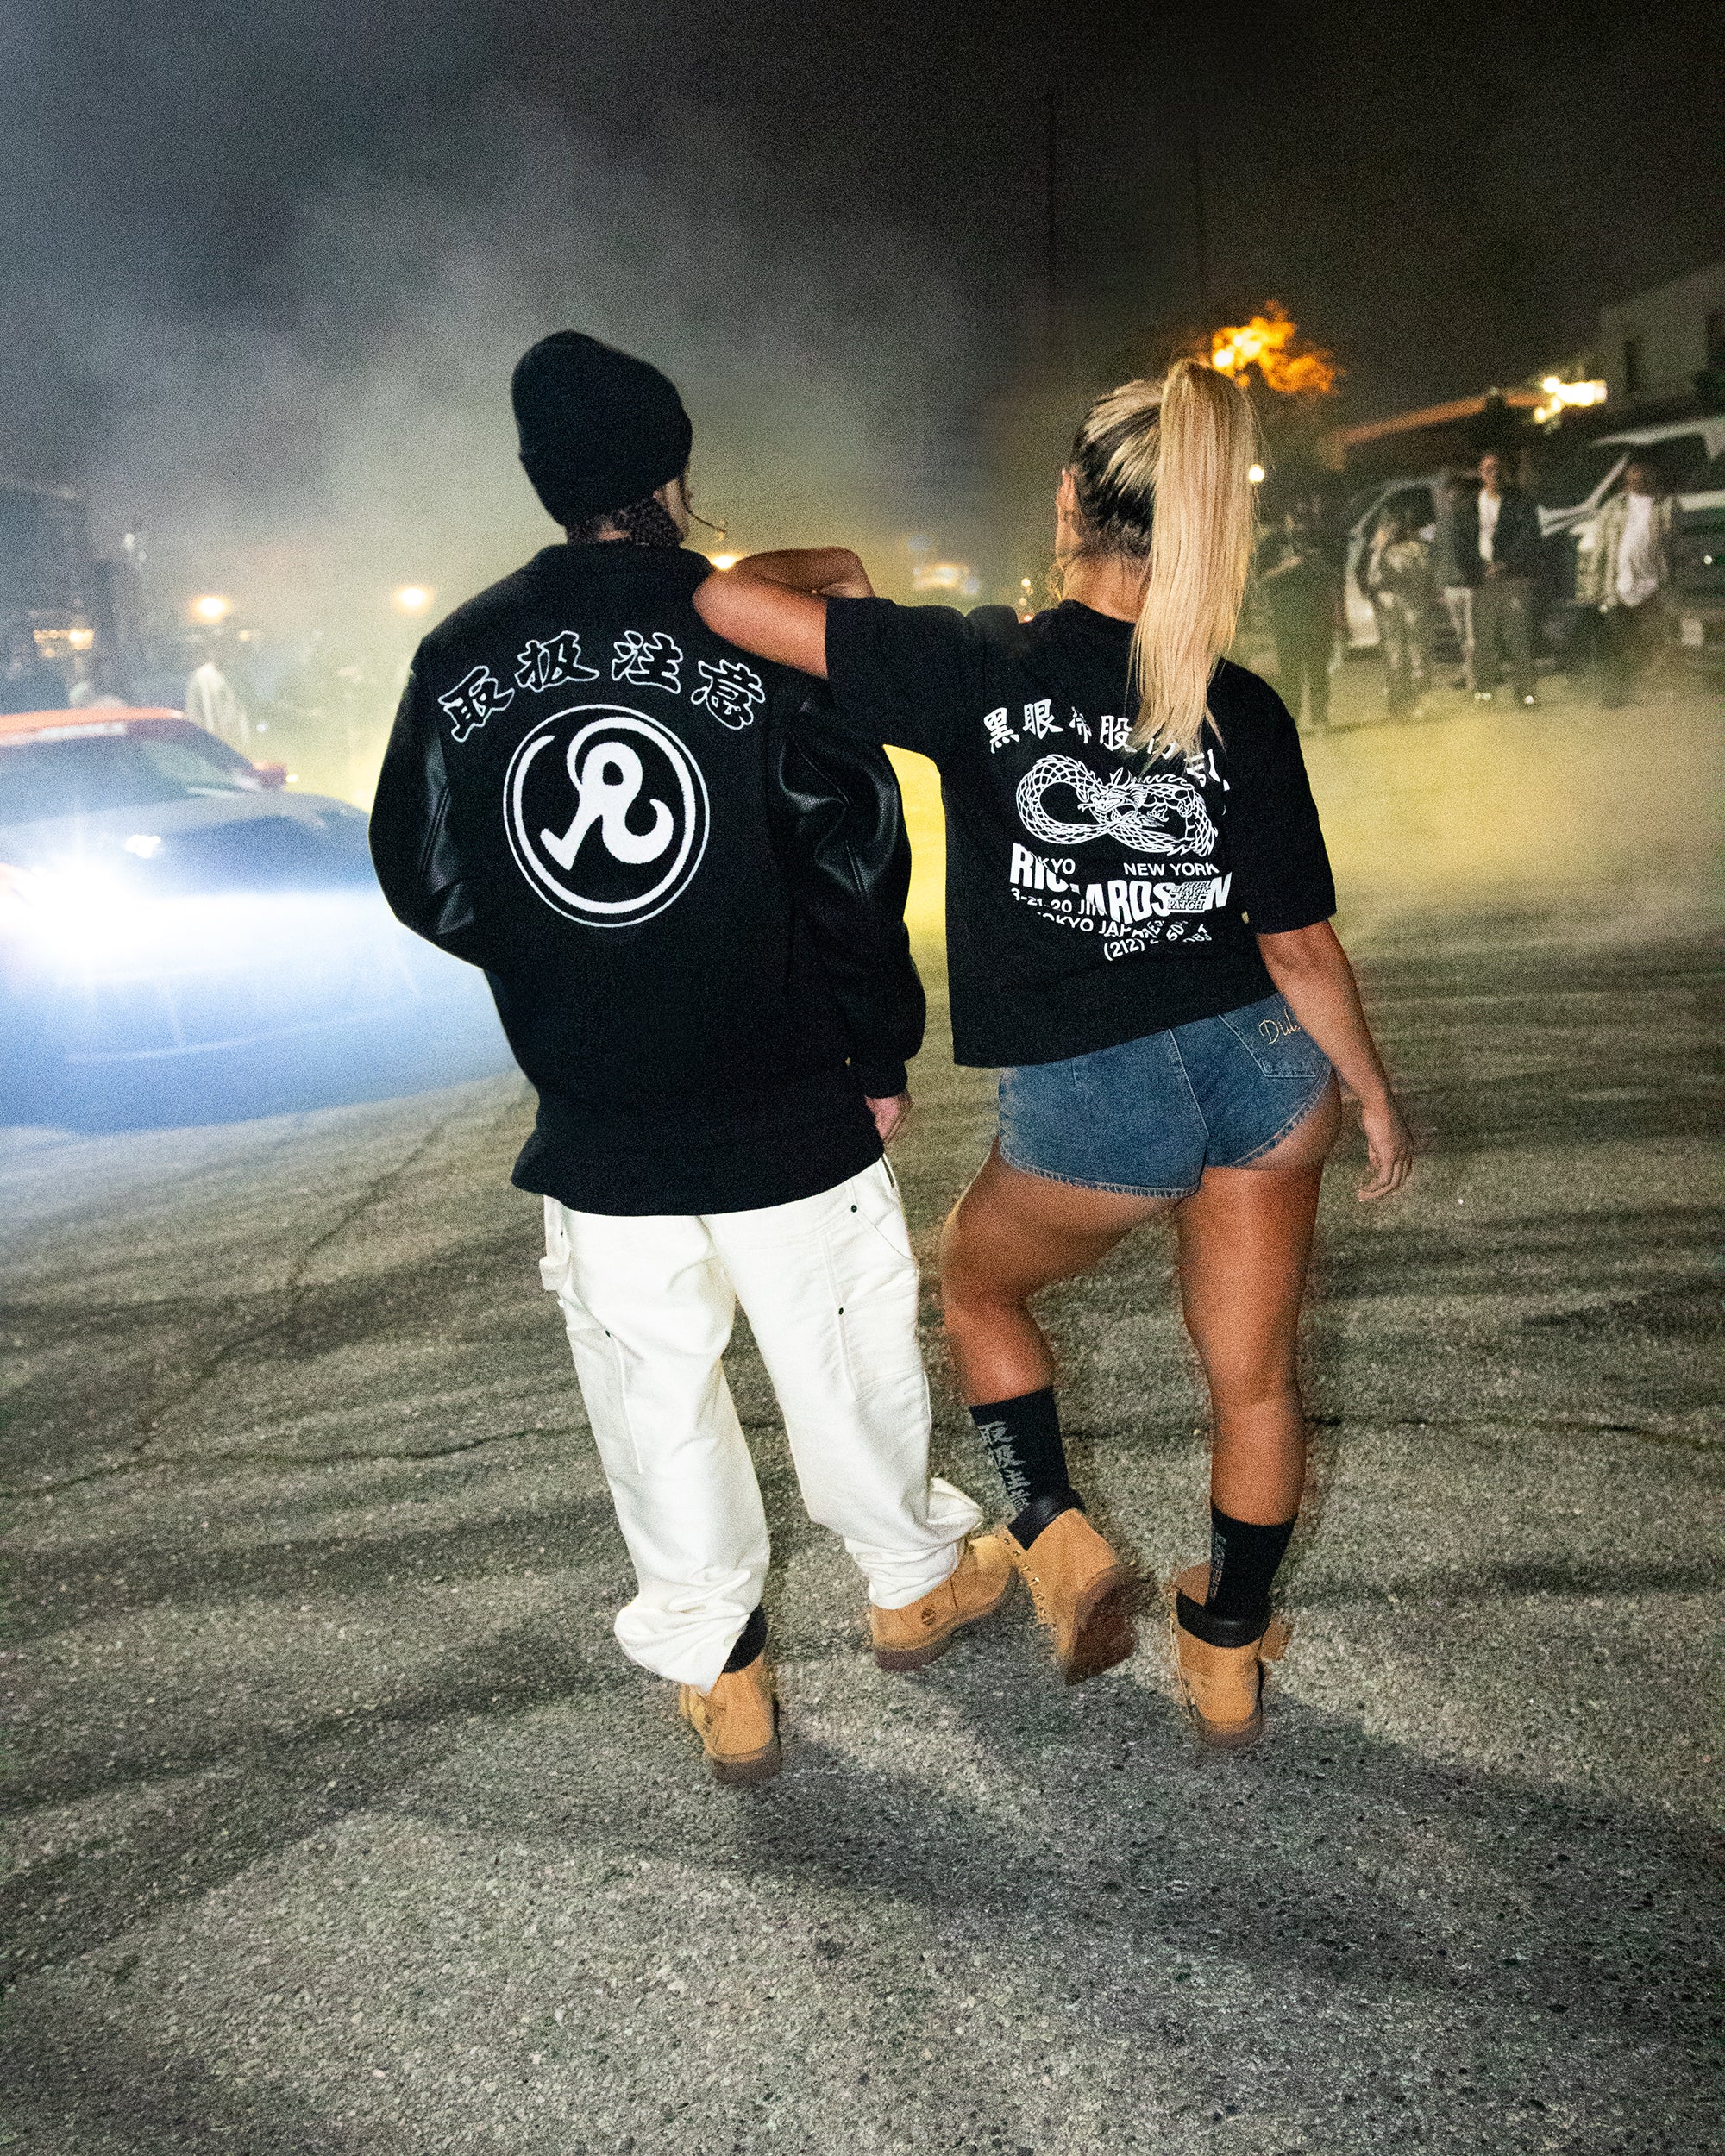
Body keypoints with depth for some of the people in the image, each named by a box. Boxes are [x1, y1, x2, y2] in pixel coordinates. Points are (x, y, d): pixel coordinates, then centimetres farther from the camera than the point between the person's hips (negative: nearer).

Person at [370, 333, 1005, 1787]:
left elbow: (425, 883, 6)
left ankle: (717, 1674, 29)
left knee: (655, 1395, 15)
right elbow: (854, 866, -10)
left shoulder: (459, 657, -1)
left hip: (597, 1127, 2)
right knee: (845, 1356, 18)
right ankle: (915, 1578, 40)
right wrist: (882, 1053, 3)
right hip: (783, 1107, -2)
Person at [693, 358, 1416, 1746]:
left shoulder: (981, 668, -12)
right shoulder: (1246, 716, -5)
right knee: (1255, 1379, 19)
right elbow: (1301, 949, -2)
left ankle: (1060, 1542, 19)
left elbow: (731, 601, -11)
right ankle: (1228, 1655, 37)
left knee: (978, 1281, 29)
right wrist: (1377, 1098, 12)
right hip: (1262, 1066, 3)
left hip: (1088, 1101, -3)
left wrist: (832, 565, 10)